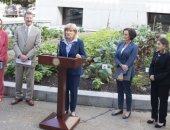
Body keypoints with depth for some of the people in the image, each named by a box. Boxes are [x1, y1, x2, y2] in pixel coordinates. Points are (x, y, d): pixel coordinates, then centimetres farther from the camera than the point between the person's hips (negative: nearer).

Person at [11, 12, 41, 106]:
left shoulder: (37, 31, -1)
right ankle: (18, 96, 25)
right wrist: (20, 55, -13)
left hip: (30, 60, -2)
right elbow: (15, 43, 2)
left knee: (30, 79, 6)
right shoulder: (18, 29, 5)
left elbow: (37, 46, -6)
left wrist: (27, 56, -12)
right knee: (18, 79, 11)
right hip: (19, 59, 2)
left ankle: (29, 97, 19)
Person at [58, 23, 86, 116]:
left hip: (74, 71, -3)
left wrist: (80, 57, -30)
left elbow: (84, 55, -8)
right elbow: (59, 55, 12)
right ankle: (65, 108, 27)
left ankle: (73, 110, 22)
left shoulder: (79, 42, -8)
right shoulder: (62, 42, 4)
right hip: (63, 70, 4)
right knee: (64, 90, 11)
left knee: (73, 90, 8)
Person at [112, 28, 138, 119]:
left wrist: (123, 74, -19)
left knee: (127, 91, 5)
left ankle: (128, 111, 19)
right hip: (118, 70, 5)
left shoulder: (134, 47, -10)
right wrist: (121, 65, -17)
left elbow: (130, 62, -16)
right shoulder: (120, 44, 5)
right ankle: (120, 108, 27)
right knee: (120, 90, 13)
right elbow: (116, 57, 2)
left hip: (127, 72, -5)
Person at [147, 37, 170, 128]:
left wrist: (156, 77, -18)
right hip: (154, 81, 7)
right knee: (154, 99, 16)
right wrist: (151, 75, -8)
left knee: (162, 101, 6)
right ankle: (154, 117, 33)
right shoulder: (156, 53, 4)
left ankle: (161, 121, 19)